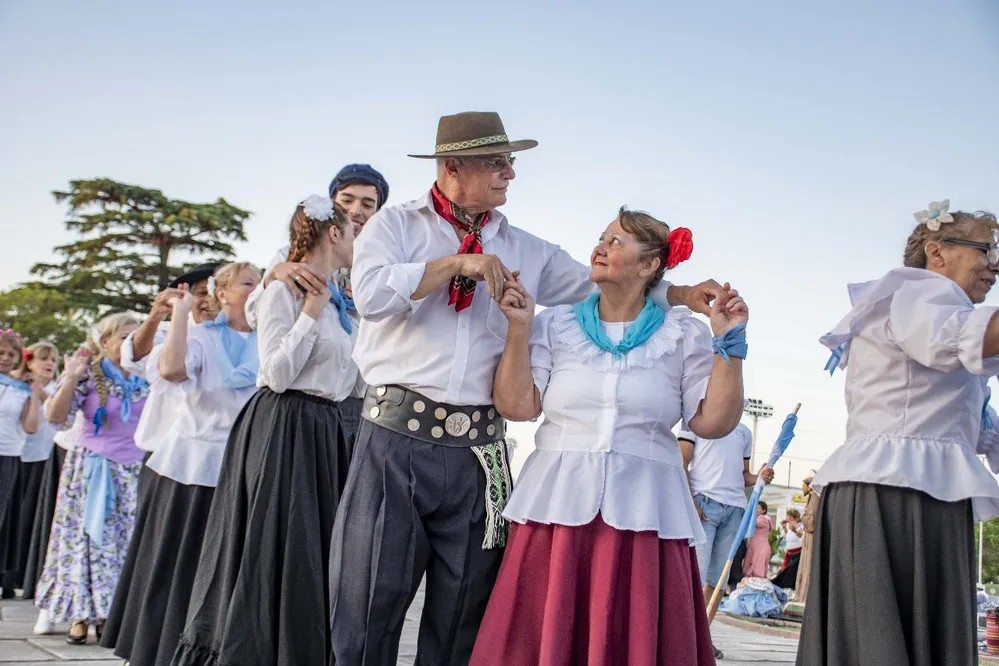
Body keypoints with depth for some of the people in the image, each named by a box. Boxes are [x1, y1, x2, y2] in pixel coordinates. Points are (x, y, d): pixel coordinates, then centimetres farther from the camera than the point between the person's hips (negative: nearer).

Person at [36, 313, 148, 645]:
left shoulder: (145, 379, 7)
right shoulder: (90, 375, -5)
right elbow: (56, 417, -11)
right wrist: (71, 379, -21)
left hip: (134, 469, 4)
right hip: (94, 467, -4)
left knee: (125, 542, 3)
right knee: (87, 539, -2)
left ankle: (107, 615, 11)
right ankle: (80, 615, 5)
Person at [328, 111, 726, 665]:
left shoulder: (525, 250, 14)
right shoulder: (396, 225, 4)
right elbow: (371, 293, -13)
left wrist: (683, 295, 0)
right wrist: (458, 264, -16)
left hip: (478, 452, 3)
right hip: (396, 438, -3)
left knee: (462, 621, 10)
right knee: (368, 607, 1)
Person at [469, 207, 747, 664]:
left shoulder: (683, 336, 7)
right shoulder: (555, 325, 9)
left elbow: (713, 421, 1)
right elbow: (516, 405, 0)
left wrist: (728, 345, -5)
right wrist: (519, 328, -3)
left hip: (643, 513, 0)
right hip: (558, 505, 1)